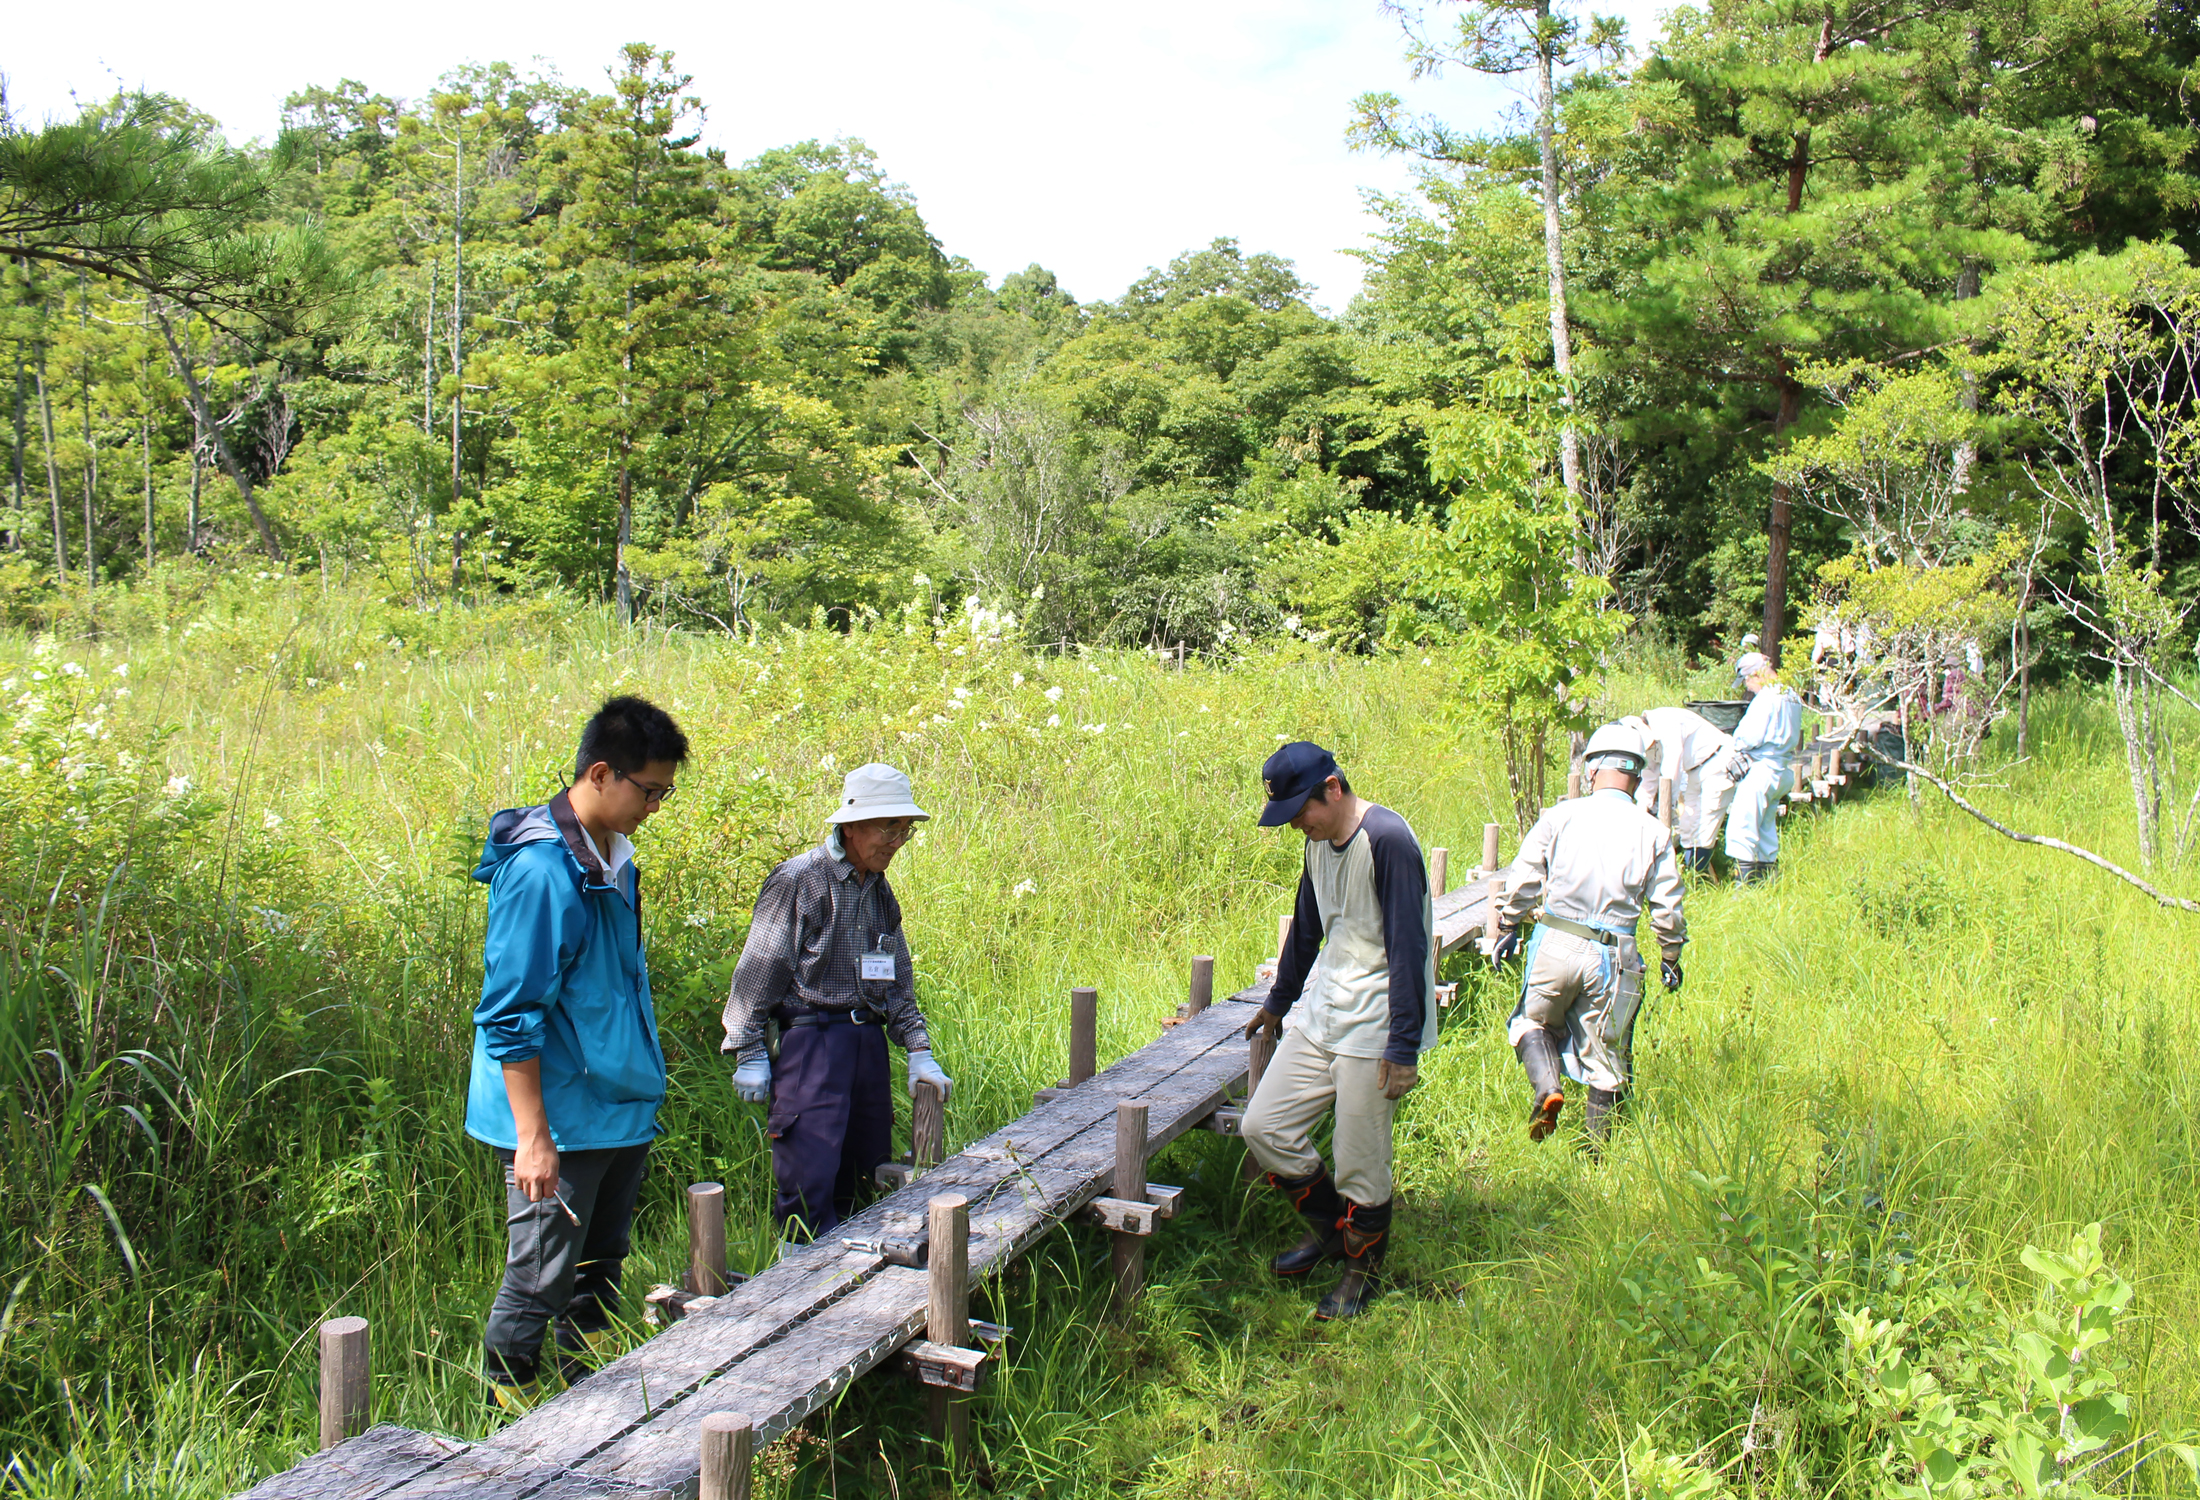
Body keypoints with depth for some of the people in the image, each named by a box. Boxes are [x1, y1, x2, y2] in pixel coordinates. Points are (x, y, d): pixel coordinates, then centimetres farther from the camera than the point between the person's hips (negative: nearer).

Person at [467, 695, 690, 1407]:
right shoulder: (541, 871, -20)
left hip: (620, 1114, 9)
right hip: (558, 1123, -9)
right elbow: (510, 1016, -20)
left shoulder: (612, 857, 8)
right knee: (538, 1286, 0)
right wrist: (533, 1137, -21)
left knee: (599, 1277, 18)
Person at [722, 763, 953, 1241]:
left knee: (865, 1175, 10)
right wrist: (749, 1054, -7)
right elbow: (757, 972, -6)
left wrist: (919, 1051, 15)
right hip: (809, 1037, -7)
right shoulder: (798, 881, -8)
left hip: (868, 1038, 7)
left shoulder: (879, 891, 15)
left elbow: (898, 982, 22)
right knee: (808, 1183, -11)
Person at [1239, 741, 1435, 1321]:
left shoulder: (1387, 840, -18)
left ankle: (1362, 1271, 23)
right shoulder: (1318, 843, 9)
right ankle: (1329, 1227, 28)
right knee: (1263, 1127, 6)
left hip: (1374, 1029, -8)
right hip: (1320, 1016, 8)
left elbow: (1409, 947, -20)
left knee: (1360, 1166, -1)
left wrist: (1404, 1046, -22)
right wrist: (1277, 1002, 35)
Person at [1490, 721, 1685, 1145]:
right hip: (1613, 958, 1)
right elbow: (1668, 910, 2)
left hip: (1556, 946, 0)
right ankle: (1595, 1147, 20)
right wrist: (1670, 959, 16)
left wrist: (1507, 928, 11)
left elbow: (1523, 881, -2)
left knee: (1535, 1021, 22)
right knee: (1604, 1052, 13)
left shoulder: (1560, 816, -2)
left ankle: (1547, 1086, -4)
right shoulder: (1653, 834, 0)